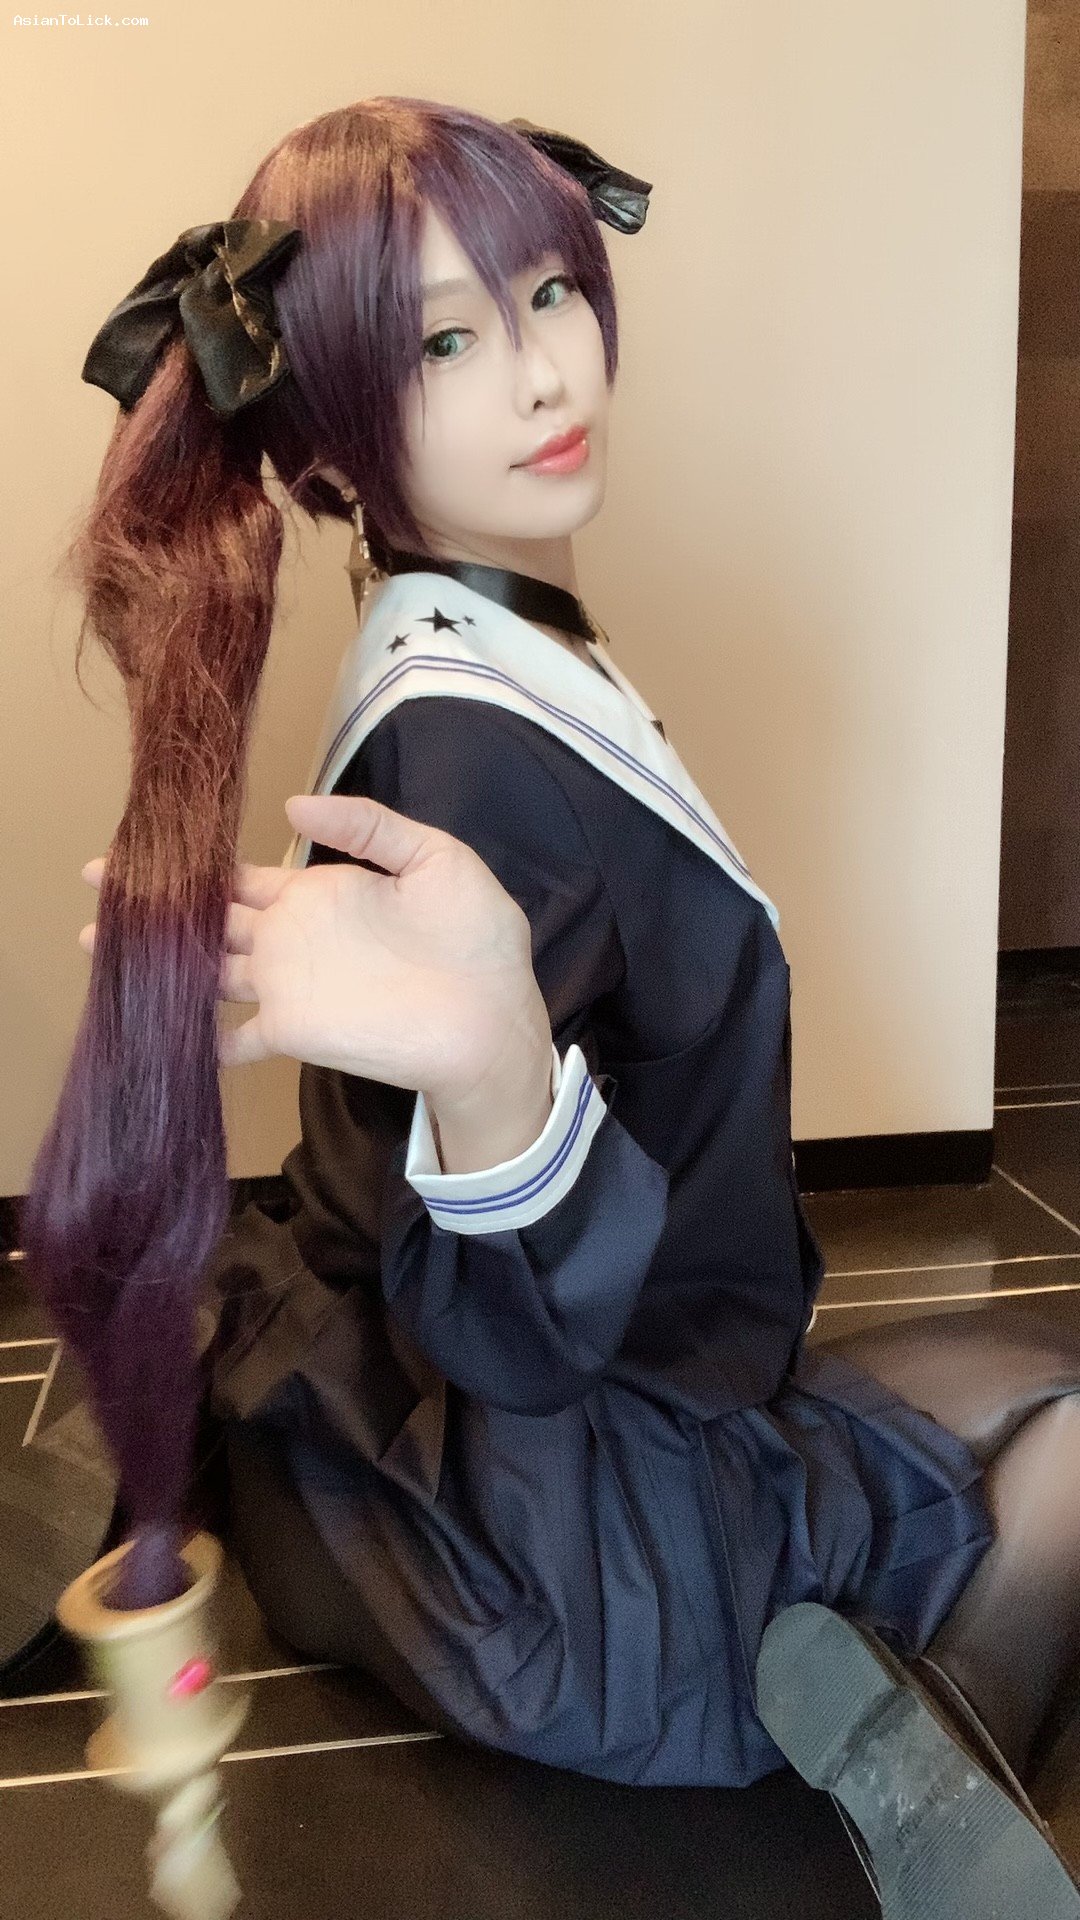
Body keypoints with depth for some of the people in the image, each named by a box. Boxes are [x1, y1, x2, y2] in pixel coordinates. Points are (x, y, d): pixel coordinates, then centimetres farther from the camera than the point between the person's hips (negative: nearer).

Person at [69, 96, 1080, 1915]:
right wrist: (495, 1071, -49)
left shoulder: (473, 668, 1)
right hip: (559, 1564, -8)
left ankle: (862, 1694, 10)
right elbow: (511, 1338, -32)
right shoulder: (473, 745, -29)